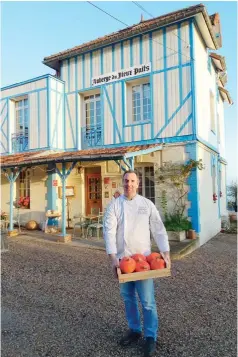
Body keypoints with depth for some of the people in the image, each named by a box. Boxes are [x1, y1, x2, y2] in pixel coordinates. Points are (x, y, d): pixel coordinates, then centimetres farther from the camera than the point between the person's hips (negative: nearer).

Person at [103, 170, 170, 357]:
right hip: (122, 258, 2)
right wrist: (113, 257, -16)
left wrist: (166, 253, -8)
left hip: (143, 258, -1)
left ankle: (151, 337, 20)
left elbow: (158, 230, -1)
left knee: (147, 300, 0)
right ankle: (134, 330, 36)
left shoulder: (147, 204, -1)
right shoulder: (115, 204, -2)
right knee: (128, 297, 16)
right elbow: (109, 231, -9)